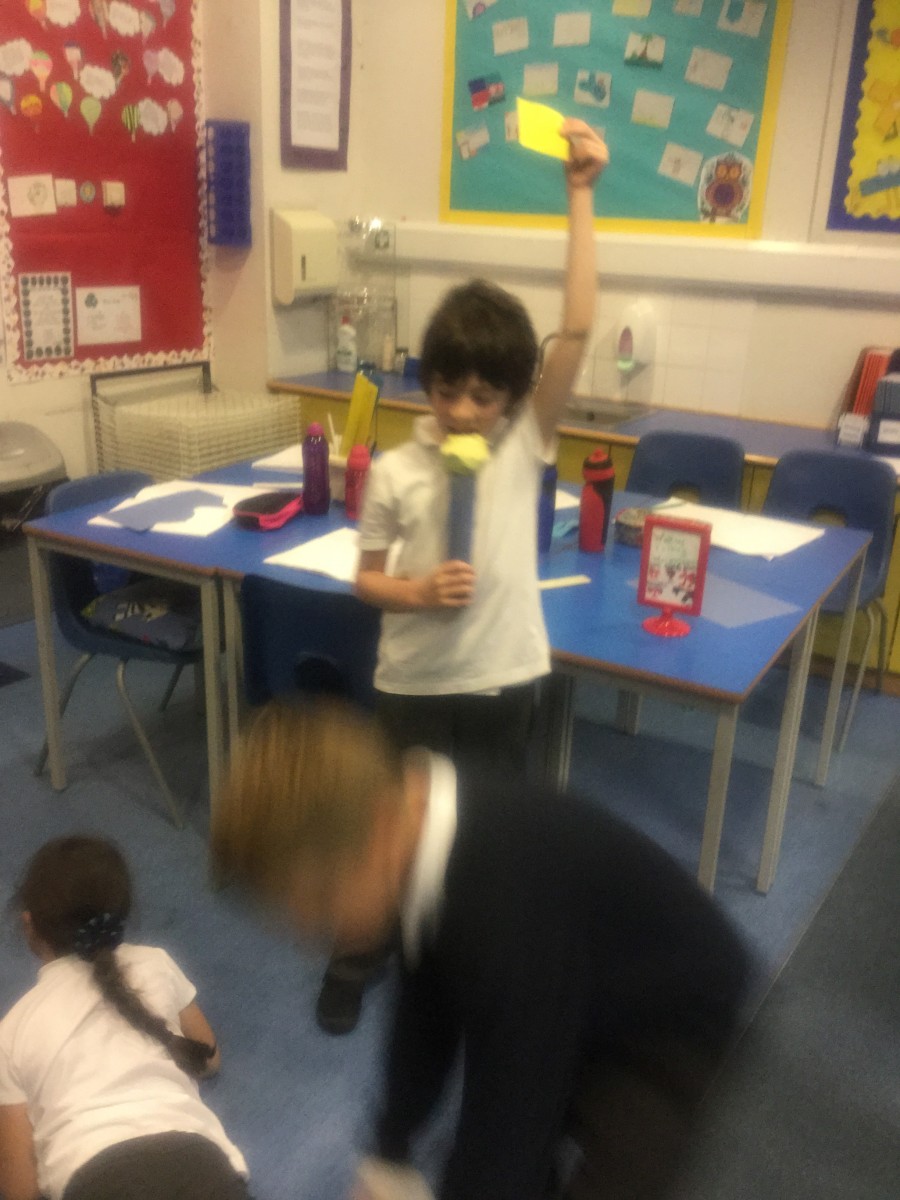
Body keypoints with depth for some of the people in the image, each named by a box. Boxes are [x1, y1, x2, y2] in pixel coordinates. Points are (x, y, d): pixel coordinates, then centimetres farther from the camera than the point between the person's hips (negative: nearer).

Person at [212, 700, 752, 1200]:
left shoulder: (508, 913, -44)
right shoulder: (421, 818, -18)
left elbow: (500, 1133, -34)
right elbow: (426, 998, -3)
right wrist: (390, 1157, 7)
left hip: (666, 1027, -6)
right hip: (587, 995, 7)